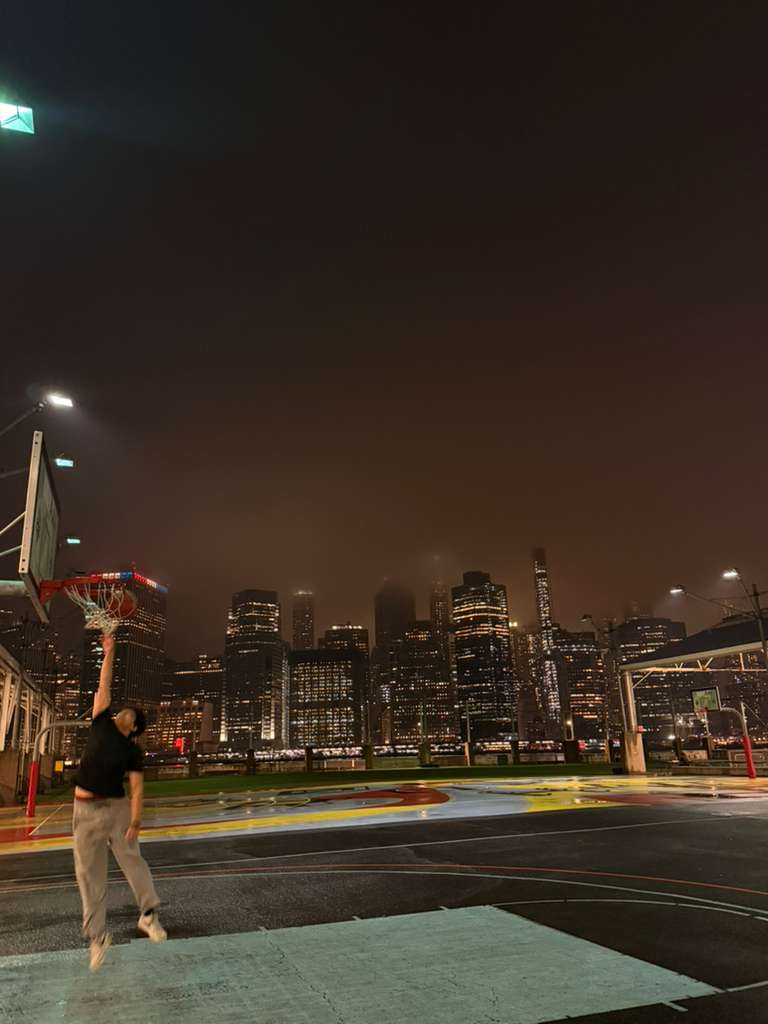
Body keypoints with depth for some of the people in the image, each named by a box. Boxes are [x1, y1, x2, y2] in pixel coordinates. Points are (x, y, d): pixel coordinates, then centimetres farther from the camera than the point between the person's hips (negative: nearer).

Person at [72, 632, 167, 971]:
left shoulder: (132, 751, -5)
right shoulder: (101, 724, 2)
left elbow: (137, 788, -9)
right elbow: (104, 687, 1)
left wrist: (135, 822, -19)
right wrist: (109, 653, 0)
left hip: (115, 808, -3)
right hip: (84, 809, 3)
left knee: (132, 861, -3)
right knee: (89, 873, 4)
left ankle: (149, 914, 11)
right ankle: (98, 935, 13)